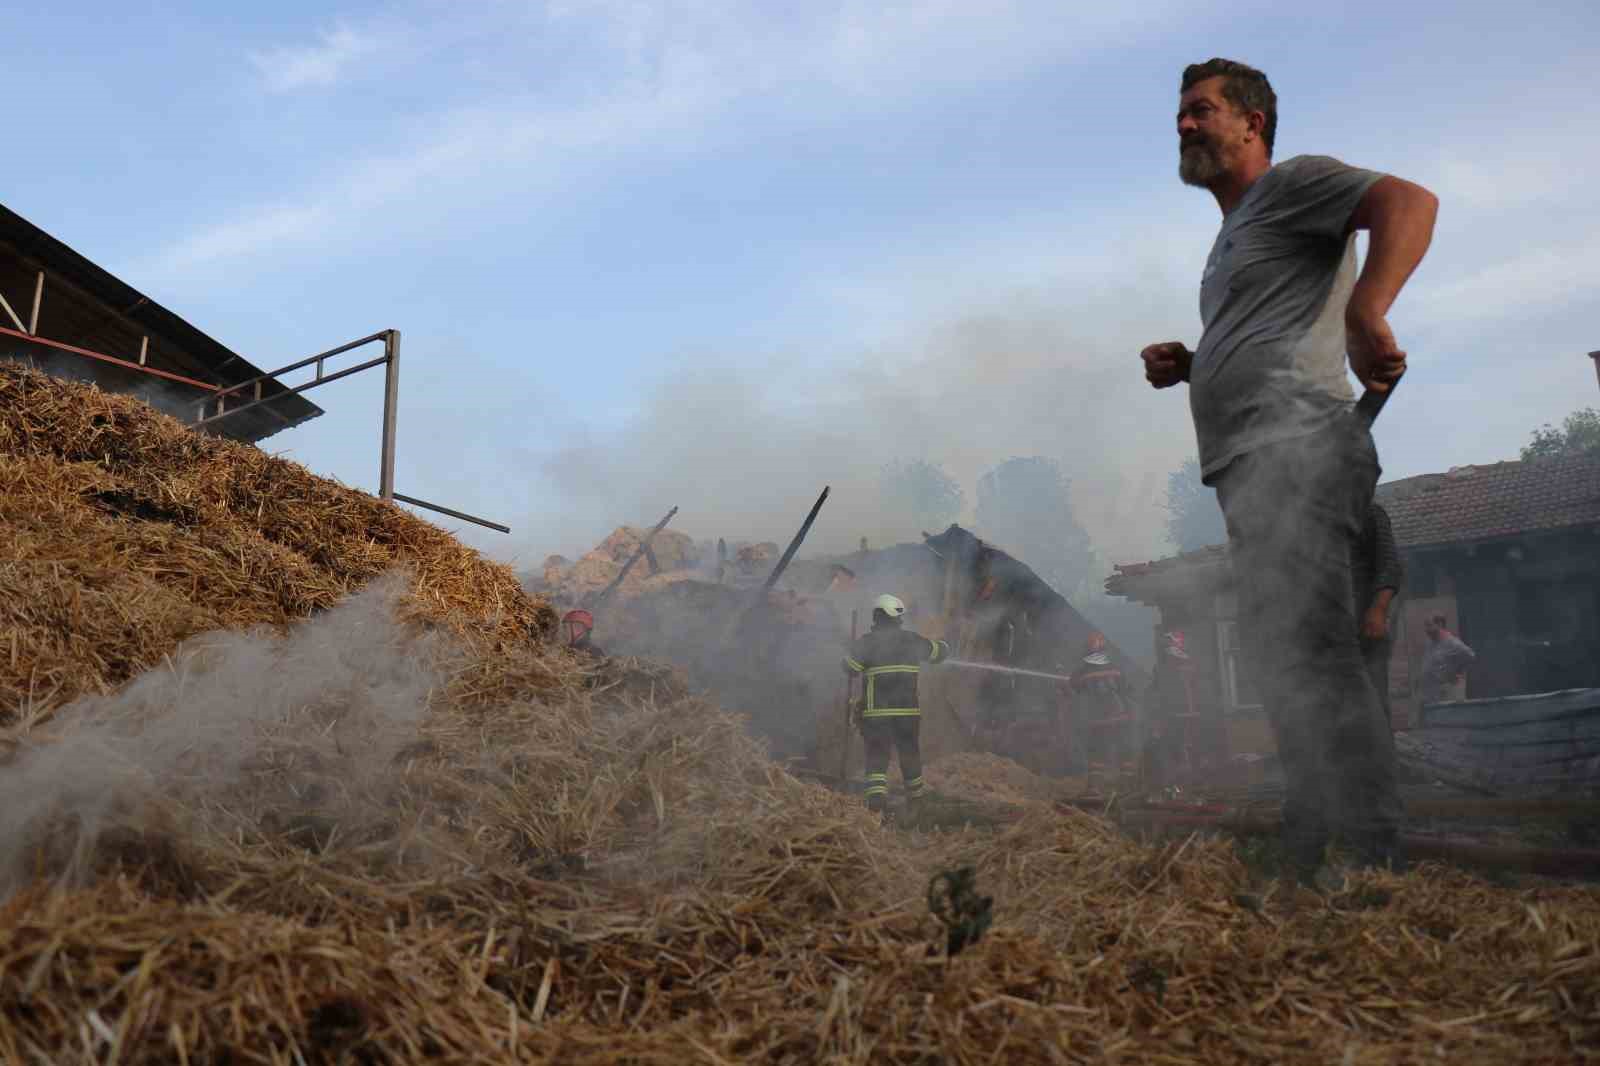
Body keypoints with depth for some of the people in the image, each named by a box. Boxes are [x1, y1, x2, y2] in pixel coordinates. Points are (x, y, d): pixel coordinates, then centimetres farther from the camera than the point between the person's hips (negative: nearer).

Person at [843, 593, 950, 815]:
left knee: (877, 754, 1)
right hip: (908, 709, 2)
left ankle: (876, 794, -15)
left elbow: (850, 667, -6)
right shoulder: (912, 639, 3)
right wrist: (944, 645, 40)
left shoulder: (867, 641, -7)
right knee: (909, 751, 17)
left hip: (876, 710, -2)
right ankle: (915, 792, 31)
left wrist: (856, 649, 14)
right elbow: (939, 651, 17)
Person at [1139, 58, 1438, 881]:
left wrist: (1364, 313, -30)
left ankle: (1374, 867, -18)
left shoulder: (1292, 182, 4)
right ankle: (1309, 861, 15)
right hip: (1254, 469, 10)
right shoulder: (1235, 236, 31)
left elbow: (1408, 201, -14)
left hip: (1294, 447, -10)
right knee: (1286, 660, 8)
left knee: (1306, 657, -19)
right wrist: (1188, 366, 18)